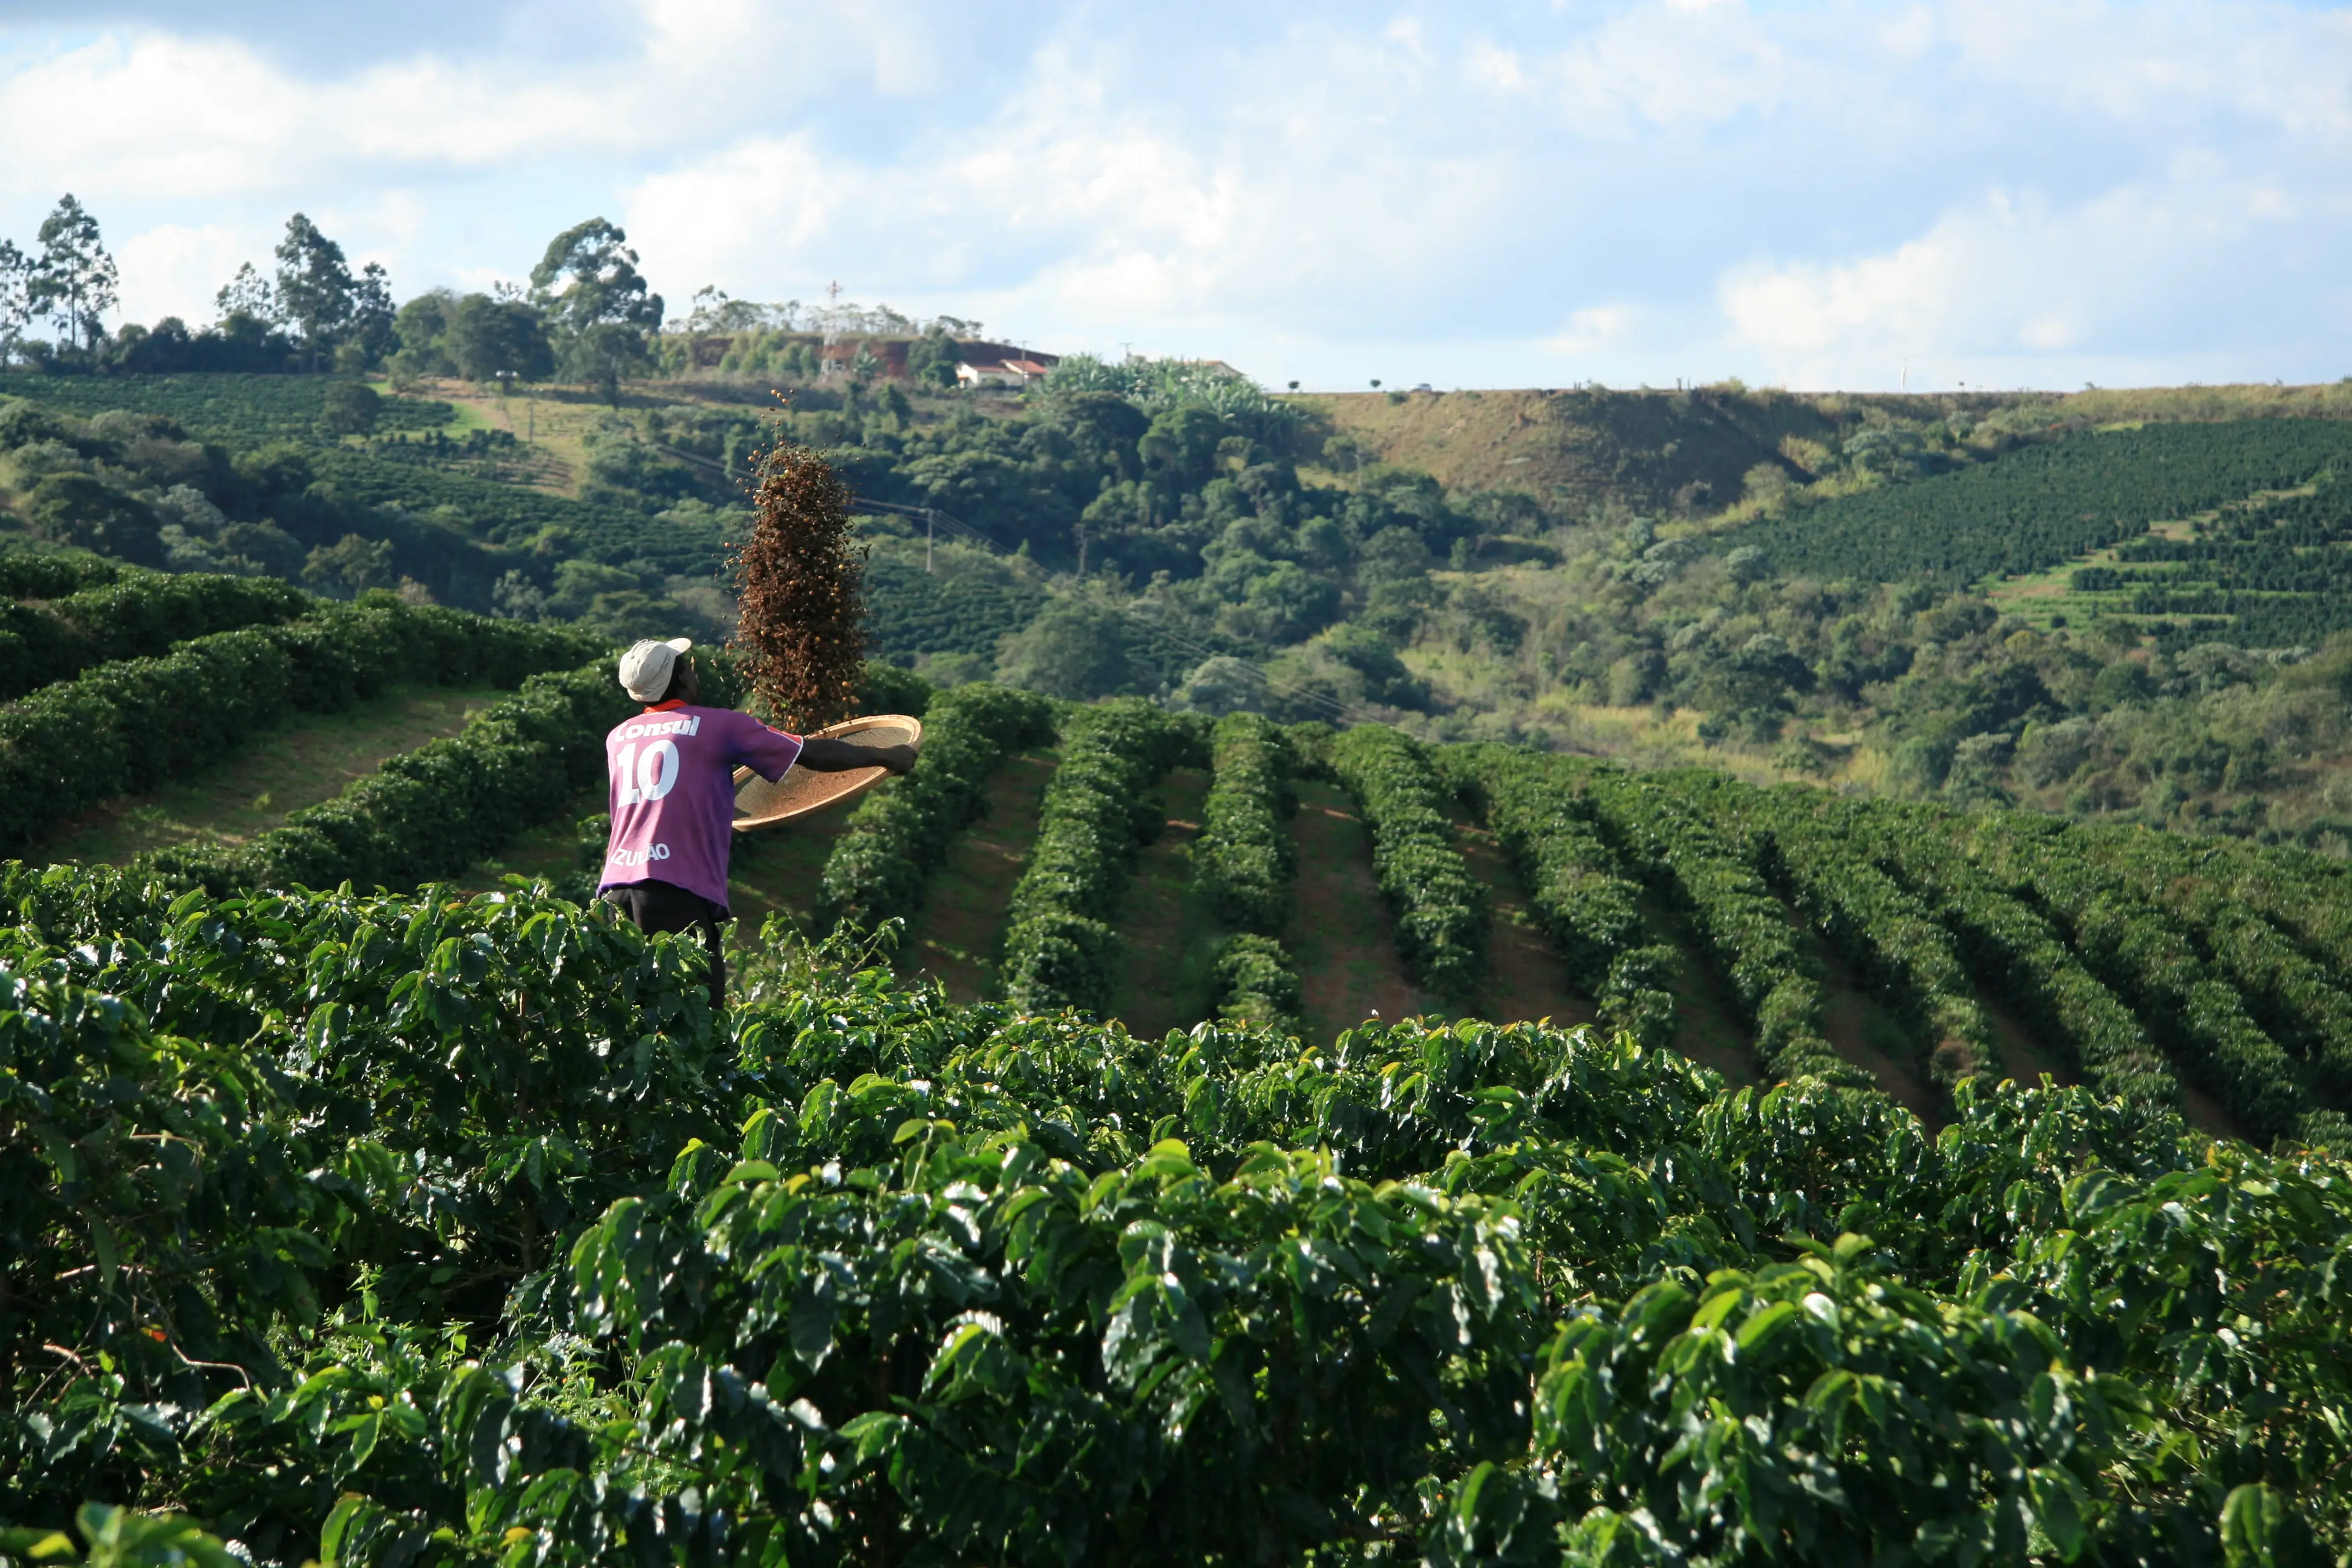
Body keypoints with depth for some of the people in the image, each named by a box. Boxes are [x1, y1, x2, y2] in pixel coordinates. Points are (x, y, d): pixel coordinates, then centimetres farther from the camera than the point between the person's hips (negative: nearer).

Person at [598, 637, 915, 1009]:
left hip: (615, 887, 6)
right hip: (678, 892, -6)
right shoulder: (719, 726, 4)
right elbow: (815, 754, 9)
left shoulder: (618, 738, 19)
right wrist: (888, 756, 23)